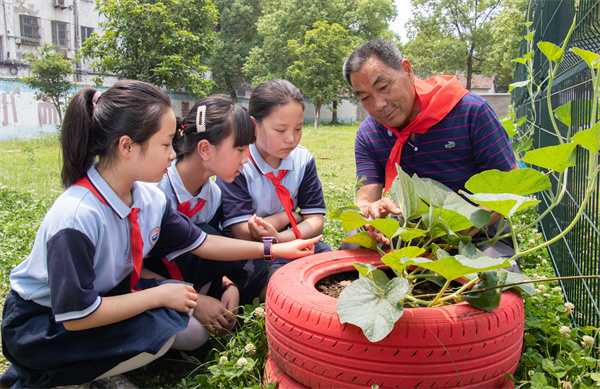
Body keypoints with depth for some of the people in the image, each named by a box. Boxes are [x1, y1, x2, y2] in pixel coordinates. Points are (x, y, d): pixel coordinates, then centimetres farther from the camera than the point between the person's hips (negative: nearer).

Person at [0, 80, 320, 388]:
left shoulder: (149, 198, -10)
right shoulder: (78, 217, -34)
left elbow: (201, 243, 0)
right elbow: (76, 315, -31)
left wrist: (275, 249, -1)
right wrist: (159, 295, -24)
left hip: (105, 294, 7)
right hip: (39, 327, -7)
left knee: (194, 332, 1)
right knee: (160, 328, -25)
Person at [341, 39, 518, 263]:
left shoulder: (470, 110, -13)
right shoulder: (367, 135, -1)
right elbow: (365, 196, -8)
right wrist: (370, 211, -35)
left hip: (477, 238, -2)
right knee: (352, 244, -22)